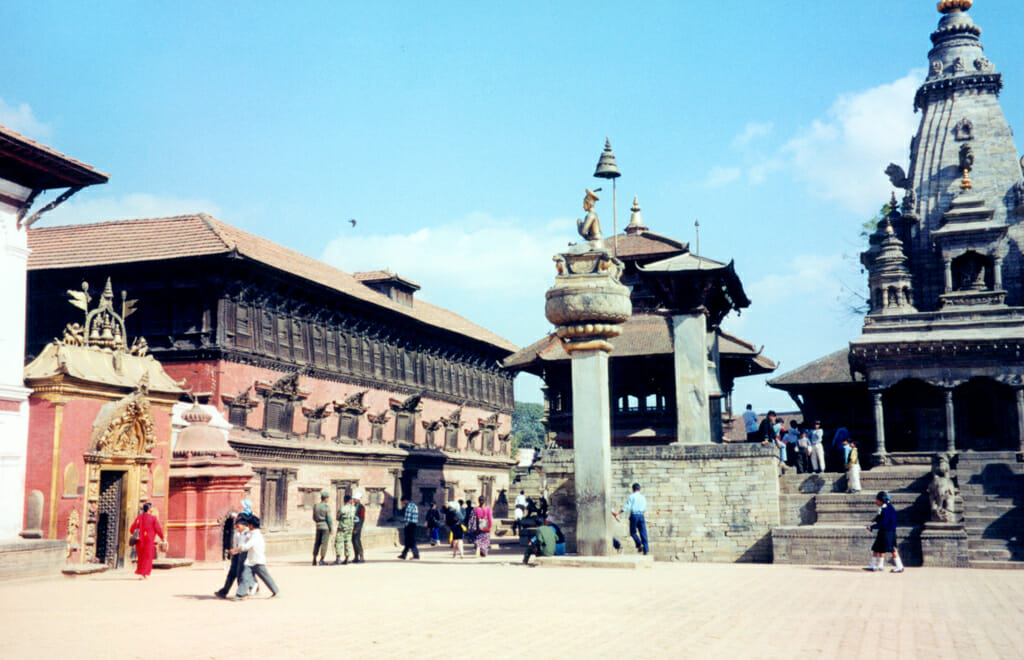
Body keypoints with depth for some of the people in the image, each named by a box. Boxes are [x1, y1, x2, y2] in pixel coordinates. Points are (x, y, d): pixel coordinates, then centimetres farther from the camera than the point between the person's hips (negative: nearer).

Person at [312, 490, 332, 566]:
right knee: (324, 543, -1)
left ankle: (314, 560, 14)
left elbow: (314, 518, 12)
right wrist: (331, 528, -6)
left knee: (317, 543, 13)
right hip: (326, 527, -6)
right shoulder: (327, 506, -11)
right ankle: (321, 560, -2)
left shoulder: (315, 506, 6)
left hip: (318, 526, 6)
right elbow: (329, 518, -13)